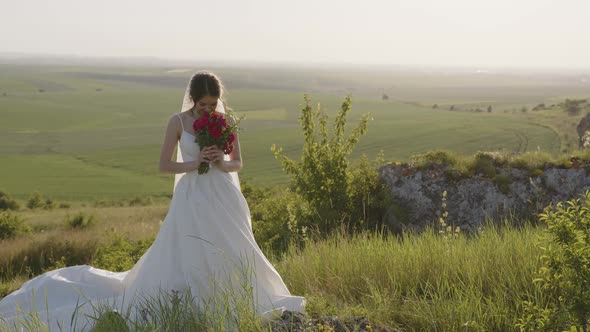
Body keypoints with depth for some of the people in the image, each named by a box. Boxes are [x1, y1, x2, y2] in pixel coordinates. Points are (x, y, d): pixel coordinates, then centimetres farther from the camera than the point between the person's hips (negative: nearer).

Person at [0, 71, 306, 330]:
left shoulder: (226, 121, 3)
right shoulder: (178, 121, -5)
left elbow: (238, 164, 8)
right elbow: (164, 165, -5)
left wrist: (222, 164, -13)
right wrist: (193, 164, -19)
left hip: (224, 199, 3)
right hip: (192, 200, -3)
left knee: (230, 257, 3)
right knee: (186, 259, -3)